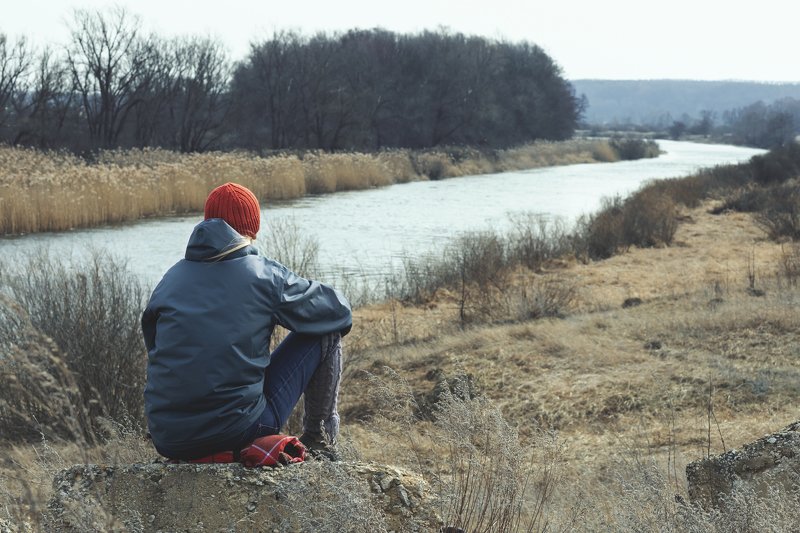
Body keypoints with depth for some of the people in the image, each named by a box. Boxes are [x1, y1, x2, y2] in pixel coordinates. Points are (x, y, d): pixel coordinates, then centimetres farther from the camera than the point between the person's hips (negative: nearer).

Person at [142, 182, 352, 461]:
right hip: (237, 433, -5)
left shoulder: (171, 278, 9)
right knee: (326, 331, 13)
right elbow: (340, 312, 7)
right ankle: (318, 437, 23)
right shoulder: (265, 275, -3)